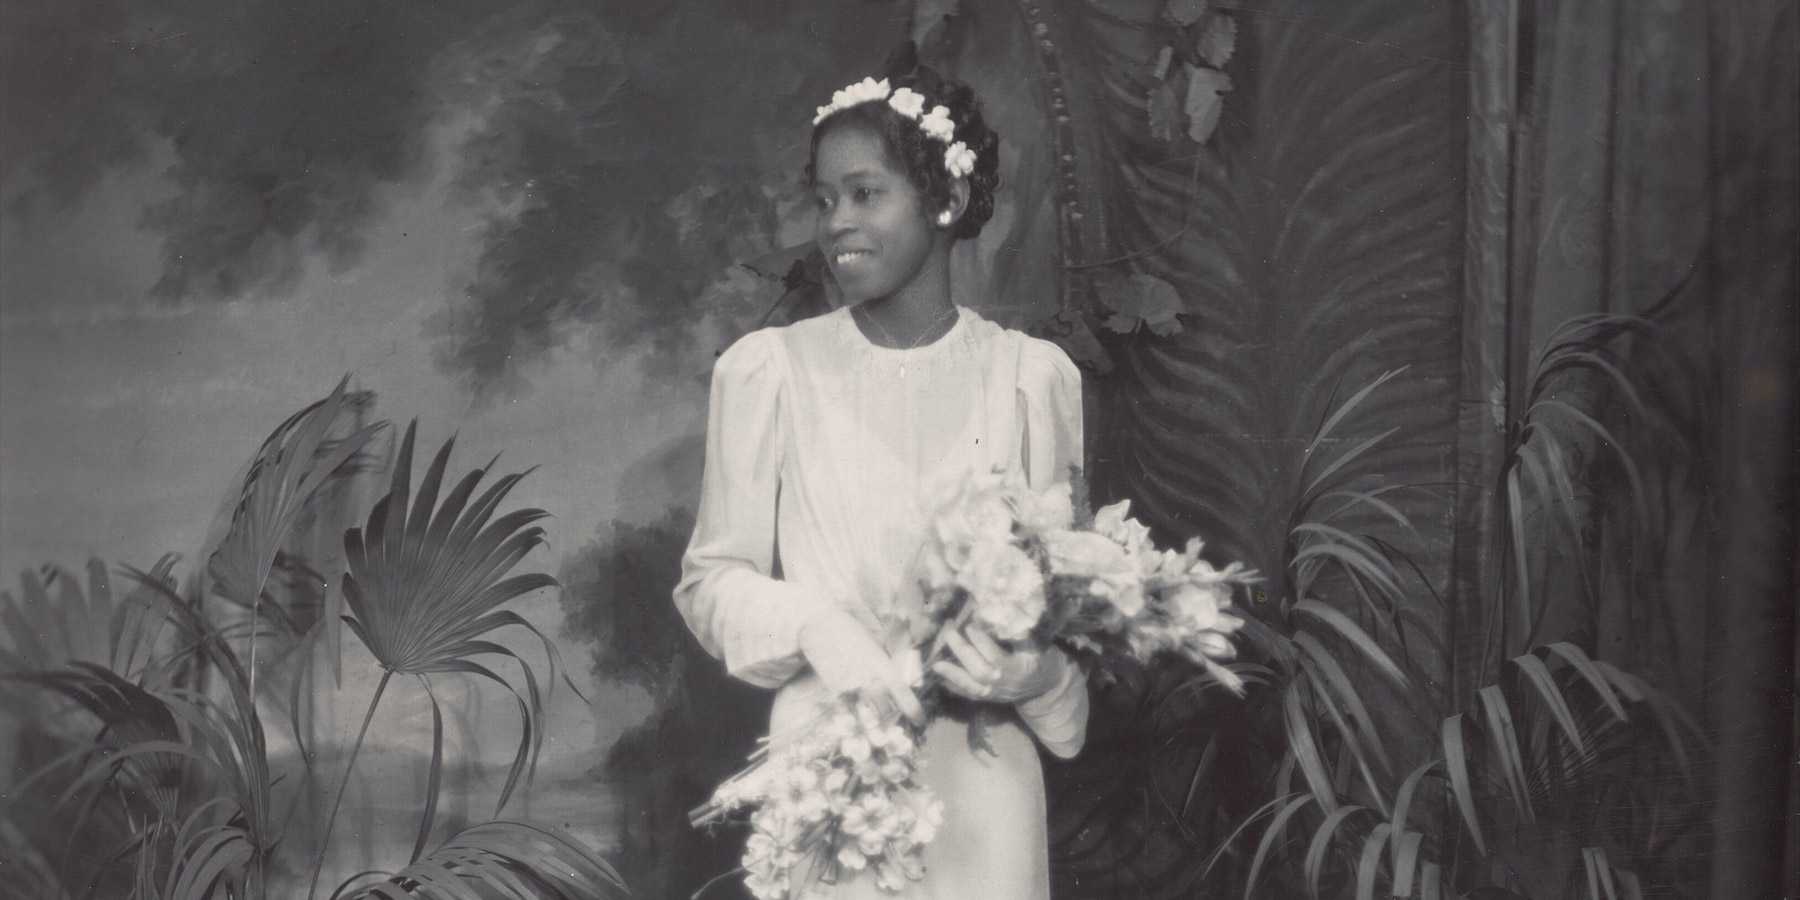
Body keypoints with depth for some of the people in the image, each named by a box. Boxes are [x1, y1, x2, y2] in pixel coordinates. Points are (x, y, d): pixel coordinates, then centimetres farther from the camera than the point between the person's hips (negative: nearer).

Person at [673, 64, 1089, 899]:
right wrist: (813, 625, -17)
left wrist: (1038, 672, -14)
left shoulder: (1032, 375, -2)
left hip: (980, 775, 1)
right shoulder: (767, 368, -5)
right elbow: (711, 578, 1)